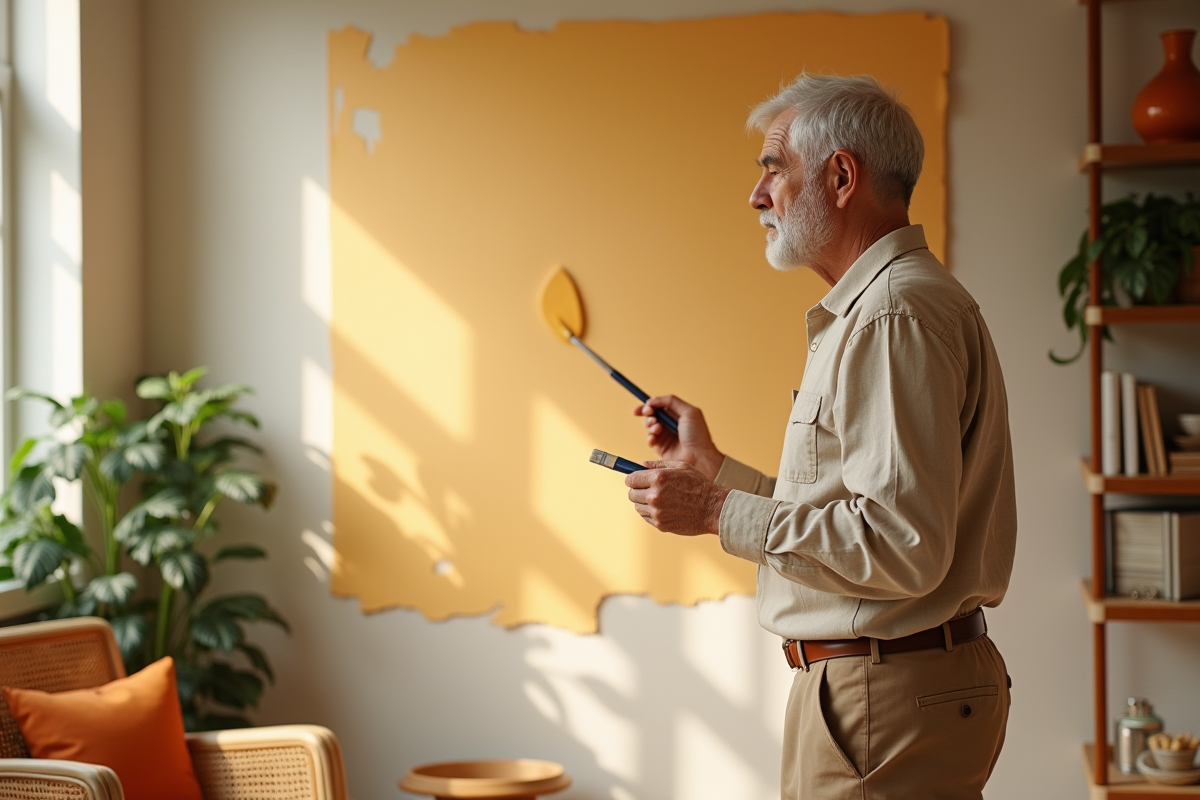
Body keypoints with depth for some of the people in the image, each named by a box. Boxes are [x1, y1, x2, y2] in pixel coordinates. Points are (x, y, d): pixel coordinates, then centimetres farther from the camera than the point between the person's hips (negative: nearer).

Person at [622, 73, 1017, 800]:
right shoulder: (872, 310, 17)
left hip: (890, 702, -10)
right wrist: (714, 467, 20)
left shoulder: (899, 316, -17)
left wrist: (720, 513, -18)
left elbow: (901, 545, -26)